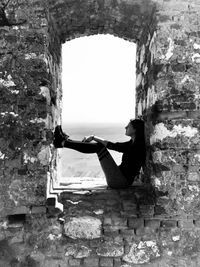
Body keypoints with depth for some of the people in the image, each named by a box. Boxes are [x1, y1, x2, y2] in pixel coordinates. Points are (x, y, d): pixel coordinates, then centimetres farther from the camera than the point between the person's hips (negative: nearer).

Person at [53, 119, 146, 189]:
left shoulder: (138, 146, -15)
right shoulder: (131, 143, 14)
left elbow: (112, 146, -19)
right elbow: (112, 145, 14)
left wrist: (94, 137, -10)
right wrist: (93, 138, 5)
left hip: (122, 181, -9)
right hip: (119, 178, 9)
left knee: (100, 147, -15)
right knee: (99, 146, 0)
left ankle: (62, 142, -11)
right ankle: (65, 141, 2)